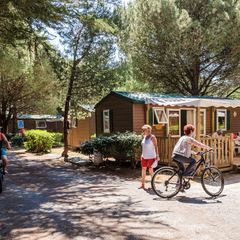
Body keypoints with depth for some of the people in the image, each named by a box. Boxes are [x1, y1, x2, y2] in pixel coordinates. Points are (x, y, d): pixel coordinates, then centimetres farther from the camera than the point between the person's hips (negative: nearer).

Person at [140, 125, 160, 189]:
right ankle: (142, 184, 15)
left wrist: (157, 155, -17)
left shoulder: (152, 137, -11)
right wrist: (142, 155, 17)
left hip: (151, 157, -7)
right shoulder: (144, 137, 10)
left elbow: (156, 146, -12)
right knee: (143, 169, 8)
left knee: (150, 169, -2)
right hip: (144, 156, 7)